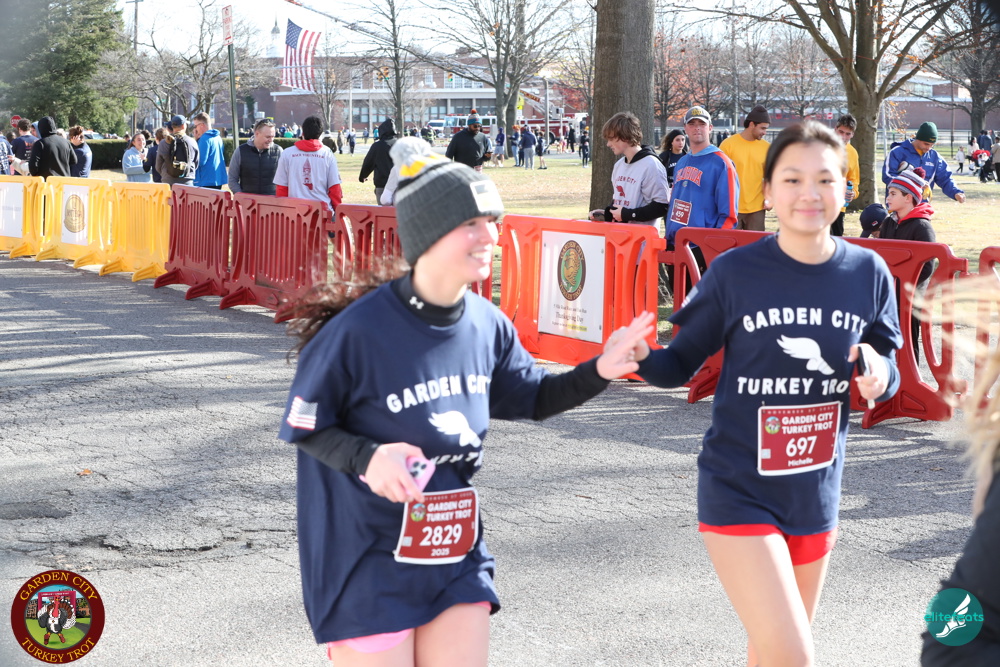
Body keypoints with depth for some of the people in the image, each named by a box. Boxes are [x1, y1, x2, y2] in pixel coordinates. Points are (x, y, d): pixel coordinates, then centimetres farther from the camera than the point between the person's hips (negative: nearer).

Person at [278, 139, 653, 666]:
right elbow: (304, 425, -10)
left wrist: (598, 371, -2)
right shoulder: (358, 329, -20)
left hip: (458, 556, 5)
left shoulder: (488, 325, -2)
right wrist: (366, 459, -27)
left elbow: (533, 398, 13)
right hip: (368, 562, -5)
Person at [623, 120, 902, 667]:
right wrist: (641, 357, -25)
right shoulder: (735, 272, -11)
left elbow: (888, 370, 7)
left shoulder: (868, 273, -3)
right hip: (739, 493, -4)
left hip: (817, 494, 4)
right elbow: (682, 363, -4)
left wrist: (879, 372, -16)